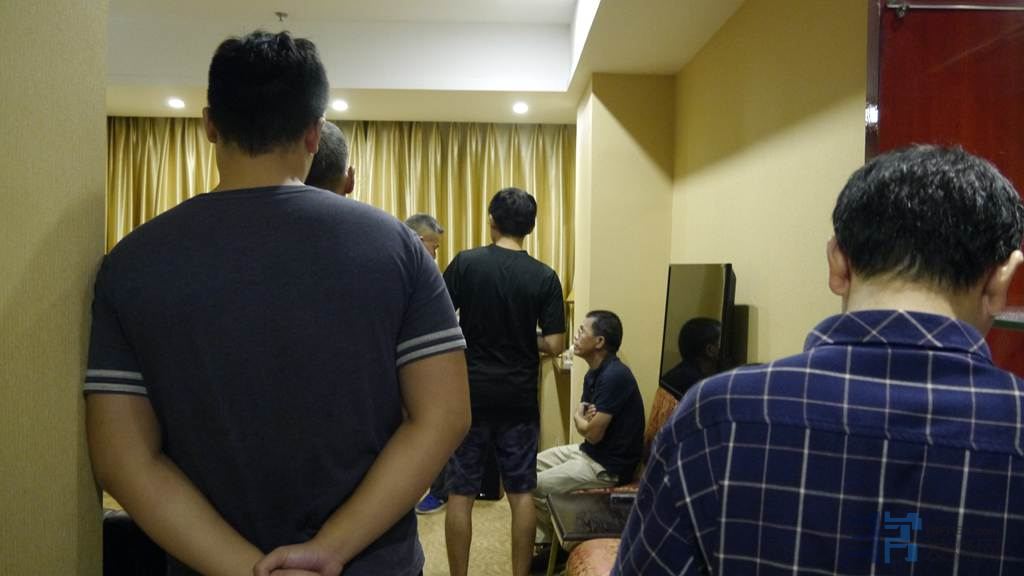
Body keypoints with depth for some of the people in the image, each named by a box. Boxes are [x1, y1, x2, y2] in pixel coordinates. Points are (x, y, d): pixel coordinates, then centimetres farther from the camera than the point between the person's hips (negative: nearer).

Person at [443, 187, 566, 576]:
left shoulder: (465, 263, -7)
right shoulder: (545, 277, -4)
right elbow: (554, 345, -6)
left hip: (470, 394, -1)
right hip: (519, 398, 1)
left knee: (460, 493, 9)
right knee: (521, 493, 11)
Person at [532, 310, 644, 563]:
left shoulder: (614, 376, -25)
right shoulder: (594, 374, 7)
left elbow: (593, 433, -24)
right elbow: (585, 424, 11)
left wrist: (578, 416, -2)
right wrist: (584, 416, -13)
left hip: (608, 465, -10)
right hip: (590, 452, 10)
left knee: (534, 486, -11)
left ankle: (554, 543, 14)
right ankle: (543, 539, 17)